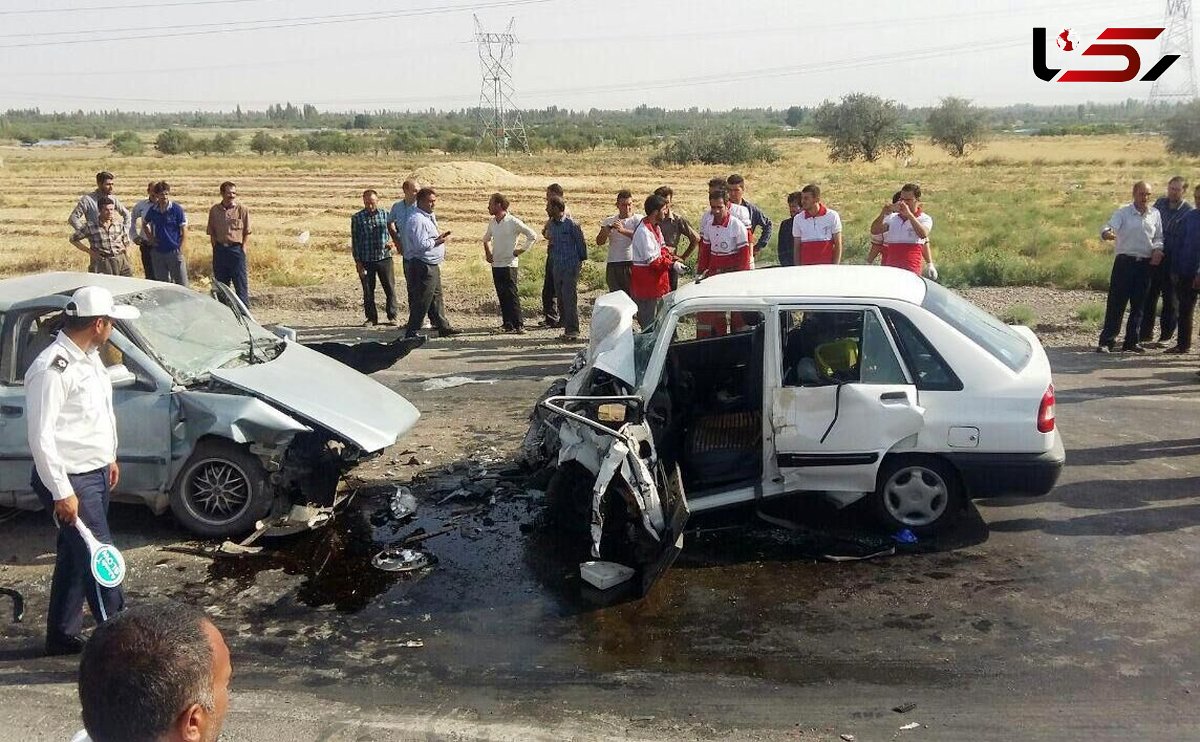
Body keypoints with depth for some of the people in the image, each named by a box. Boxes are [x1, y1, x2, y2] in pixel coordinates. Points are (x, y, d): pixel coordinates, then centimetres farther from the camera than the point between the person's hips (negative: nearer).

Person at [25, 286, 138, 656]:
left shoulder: (88, 357, 7)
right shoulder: (52, 370, -22)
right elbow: (41, 436, -22)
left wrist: (109, 458, 23)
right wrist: (61, 492, -21)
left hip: (96, 473, 9)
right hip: (70, 480, -9)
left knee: (75, 557, 17)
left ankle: (62, 636, 29)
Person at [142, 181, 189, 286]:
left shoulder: (177, 209, -7)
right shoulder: (153, 210, 5)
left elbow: (184, 231, -6)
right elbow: (144, 223, 25)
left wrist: (181, 250, -13)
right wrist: (150, 238, 11)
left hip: (174, 251, -4)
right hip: (158, 253, 4)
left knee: (181, 284, -3)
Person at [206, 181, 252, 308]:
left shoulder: (242, 210, -1)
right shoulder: (214, 210, 6)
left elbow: (247, 232, 1)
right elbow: (211, 232, 11)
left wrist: (243, 248, -6)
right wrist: (215, 247, 3)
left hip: (236, 249, -3)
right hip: (220, 249, 3)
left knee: (241, 282, -2)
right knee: (221, 282, 10)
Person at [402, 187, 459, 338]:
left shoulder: (429, 217, 15)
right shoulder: (417, 219, -19)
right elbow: (421, 245, -26)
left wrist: (439, 236, 8)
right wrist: (438, 241, -15)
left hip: (432, 265, 11)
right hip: (422, 265, -11)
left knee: (436, 297, 17)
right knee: (422, 300, -6)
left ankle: (443, 327, 25)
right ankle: (412, 332, 0)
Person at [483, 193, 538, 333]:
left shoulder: (513, 222, -11)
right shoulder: (492, 222, 9)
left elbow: (532, 236, -8)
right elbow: (486, 238, 27)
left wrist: (521, 250, -7)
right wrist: (487, 252, 13)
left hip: (509, 264, -6)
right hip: (495, 264, 6)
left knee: (512, 295, -9)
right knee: (502, 296, 7)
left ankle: (518, 325, -6)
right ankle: (507, 324, 13)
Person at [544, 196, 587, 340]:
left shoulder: (571, 224, -12)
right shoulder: (551, 224, 9)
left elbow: (580, 242, -5)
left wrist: (582, 260, 3)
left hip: (571, 266, -7)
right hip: (557, 267, 7)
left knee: (569, 297, -9)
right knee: (560, 297, 7)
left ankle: (572, 330, -5)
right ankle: (567, 327, 15)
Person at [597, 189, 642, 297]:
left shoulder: (638, 219, 3)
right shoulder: (609, 221, 14)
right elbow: (599, 242, 6)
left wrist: (623, 230, -27)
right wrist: (605, 231, -15)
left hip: (632, 263, -3)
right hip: (613, 265, 3)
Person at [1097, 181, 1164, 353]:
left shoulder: (1155, 214, 10)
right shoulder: (1123, 212, -2)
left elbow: (1159, 237, 17)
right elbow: (1109, 227, -18)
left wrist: (1158, 249, -5)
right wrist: (1106, 233, -42)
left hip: (1145, 264, 4)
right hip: (1125, 261, -4)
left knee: (1138, 305, 8)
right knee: (1116, 302, -7)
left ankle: (1131, 341, 18)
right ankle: (1107, 341, -5)